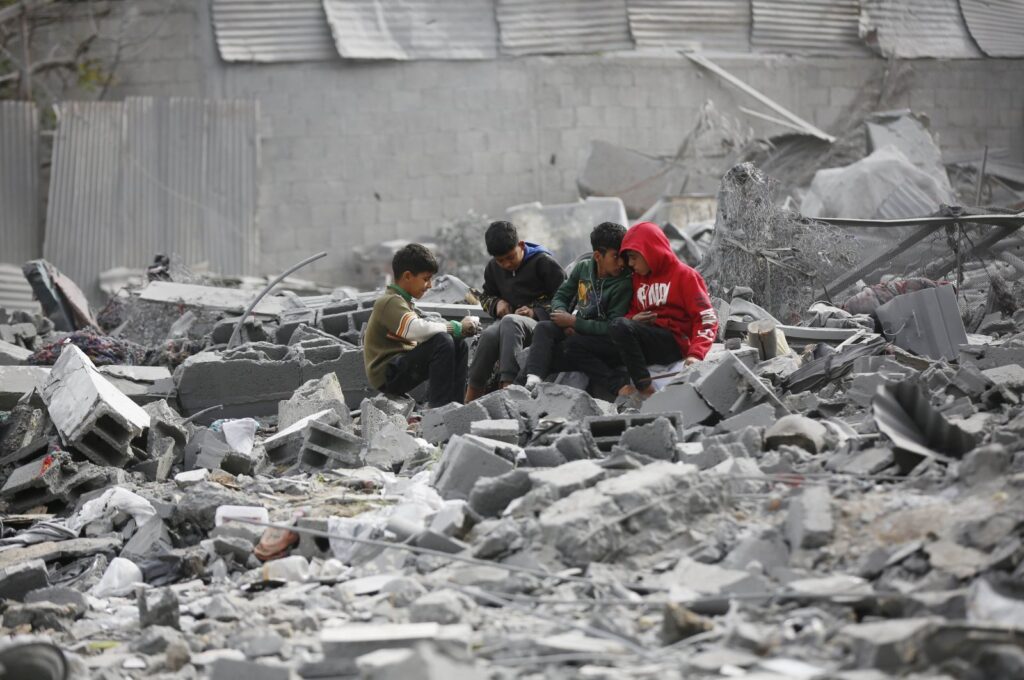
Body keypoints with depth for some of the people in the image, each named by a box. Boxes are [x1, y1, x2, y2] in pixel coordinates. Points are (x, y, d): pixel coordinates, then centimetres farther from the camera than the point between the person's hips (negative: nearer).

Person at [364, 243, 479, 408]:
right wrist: (455, 328, -20)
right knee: (441, 342, -26)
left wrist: (460, 328, -3)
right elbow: (416, 330, -30)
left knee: (458, 344, 8)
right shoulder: (390, 302, -14)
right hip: (387, 375, -10)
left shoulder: (405, 302, 21)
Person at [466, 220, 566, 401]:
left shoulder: (543, 262, -3)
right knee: (489, 335, -33)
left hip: (541, 323, -5)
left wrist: (536, 312, -16)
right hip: (508, 324, 5)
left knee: (510, 322, -39)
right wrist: (497, 304, 6)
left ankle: (508, 386, -53)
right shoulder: (493, 267, 15)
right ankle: (470, 402, -33)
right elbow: (486, 296, 30)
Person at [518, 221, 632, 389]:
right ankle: (532, 382, -41)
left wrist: (573, 322, -15)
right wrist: (564, 319, -10)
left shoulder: (624, 284, -13)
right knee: (544, 328, -24)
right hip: (574, 331, 5)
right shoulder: (584, 267, 6)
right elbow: (560, 296, 13)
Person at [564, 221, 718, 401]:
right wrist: (632, 319, -4)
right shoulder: (638, 278, 22)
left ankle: (645, 389, -29)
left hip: (674, 343, -8)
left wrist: (695, 354, -21)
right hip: (645, 345, 8)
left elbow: (707, 319, -6)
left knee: (619, 325, -34)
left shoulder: (685, 275, 2)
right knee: (574, 352, -4)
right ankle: (623, 387, -26)